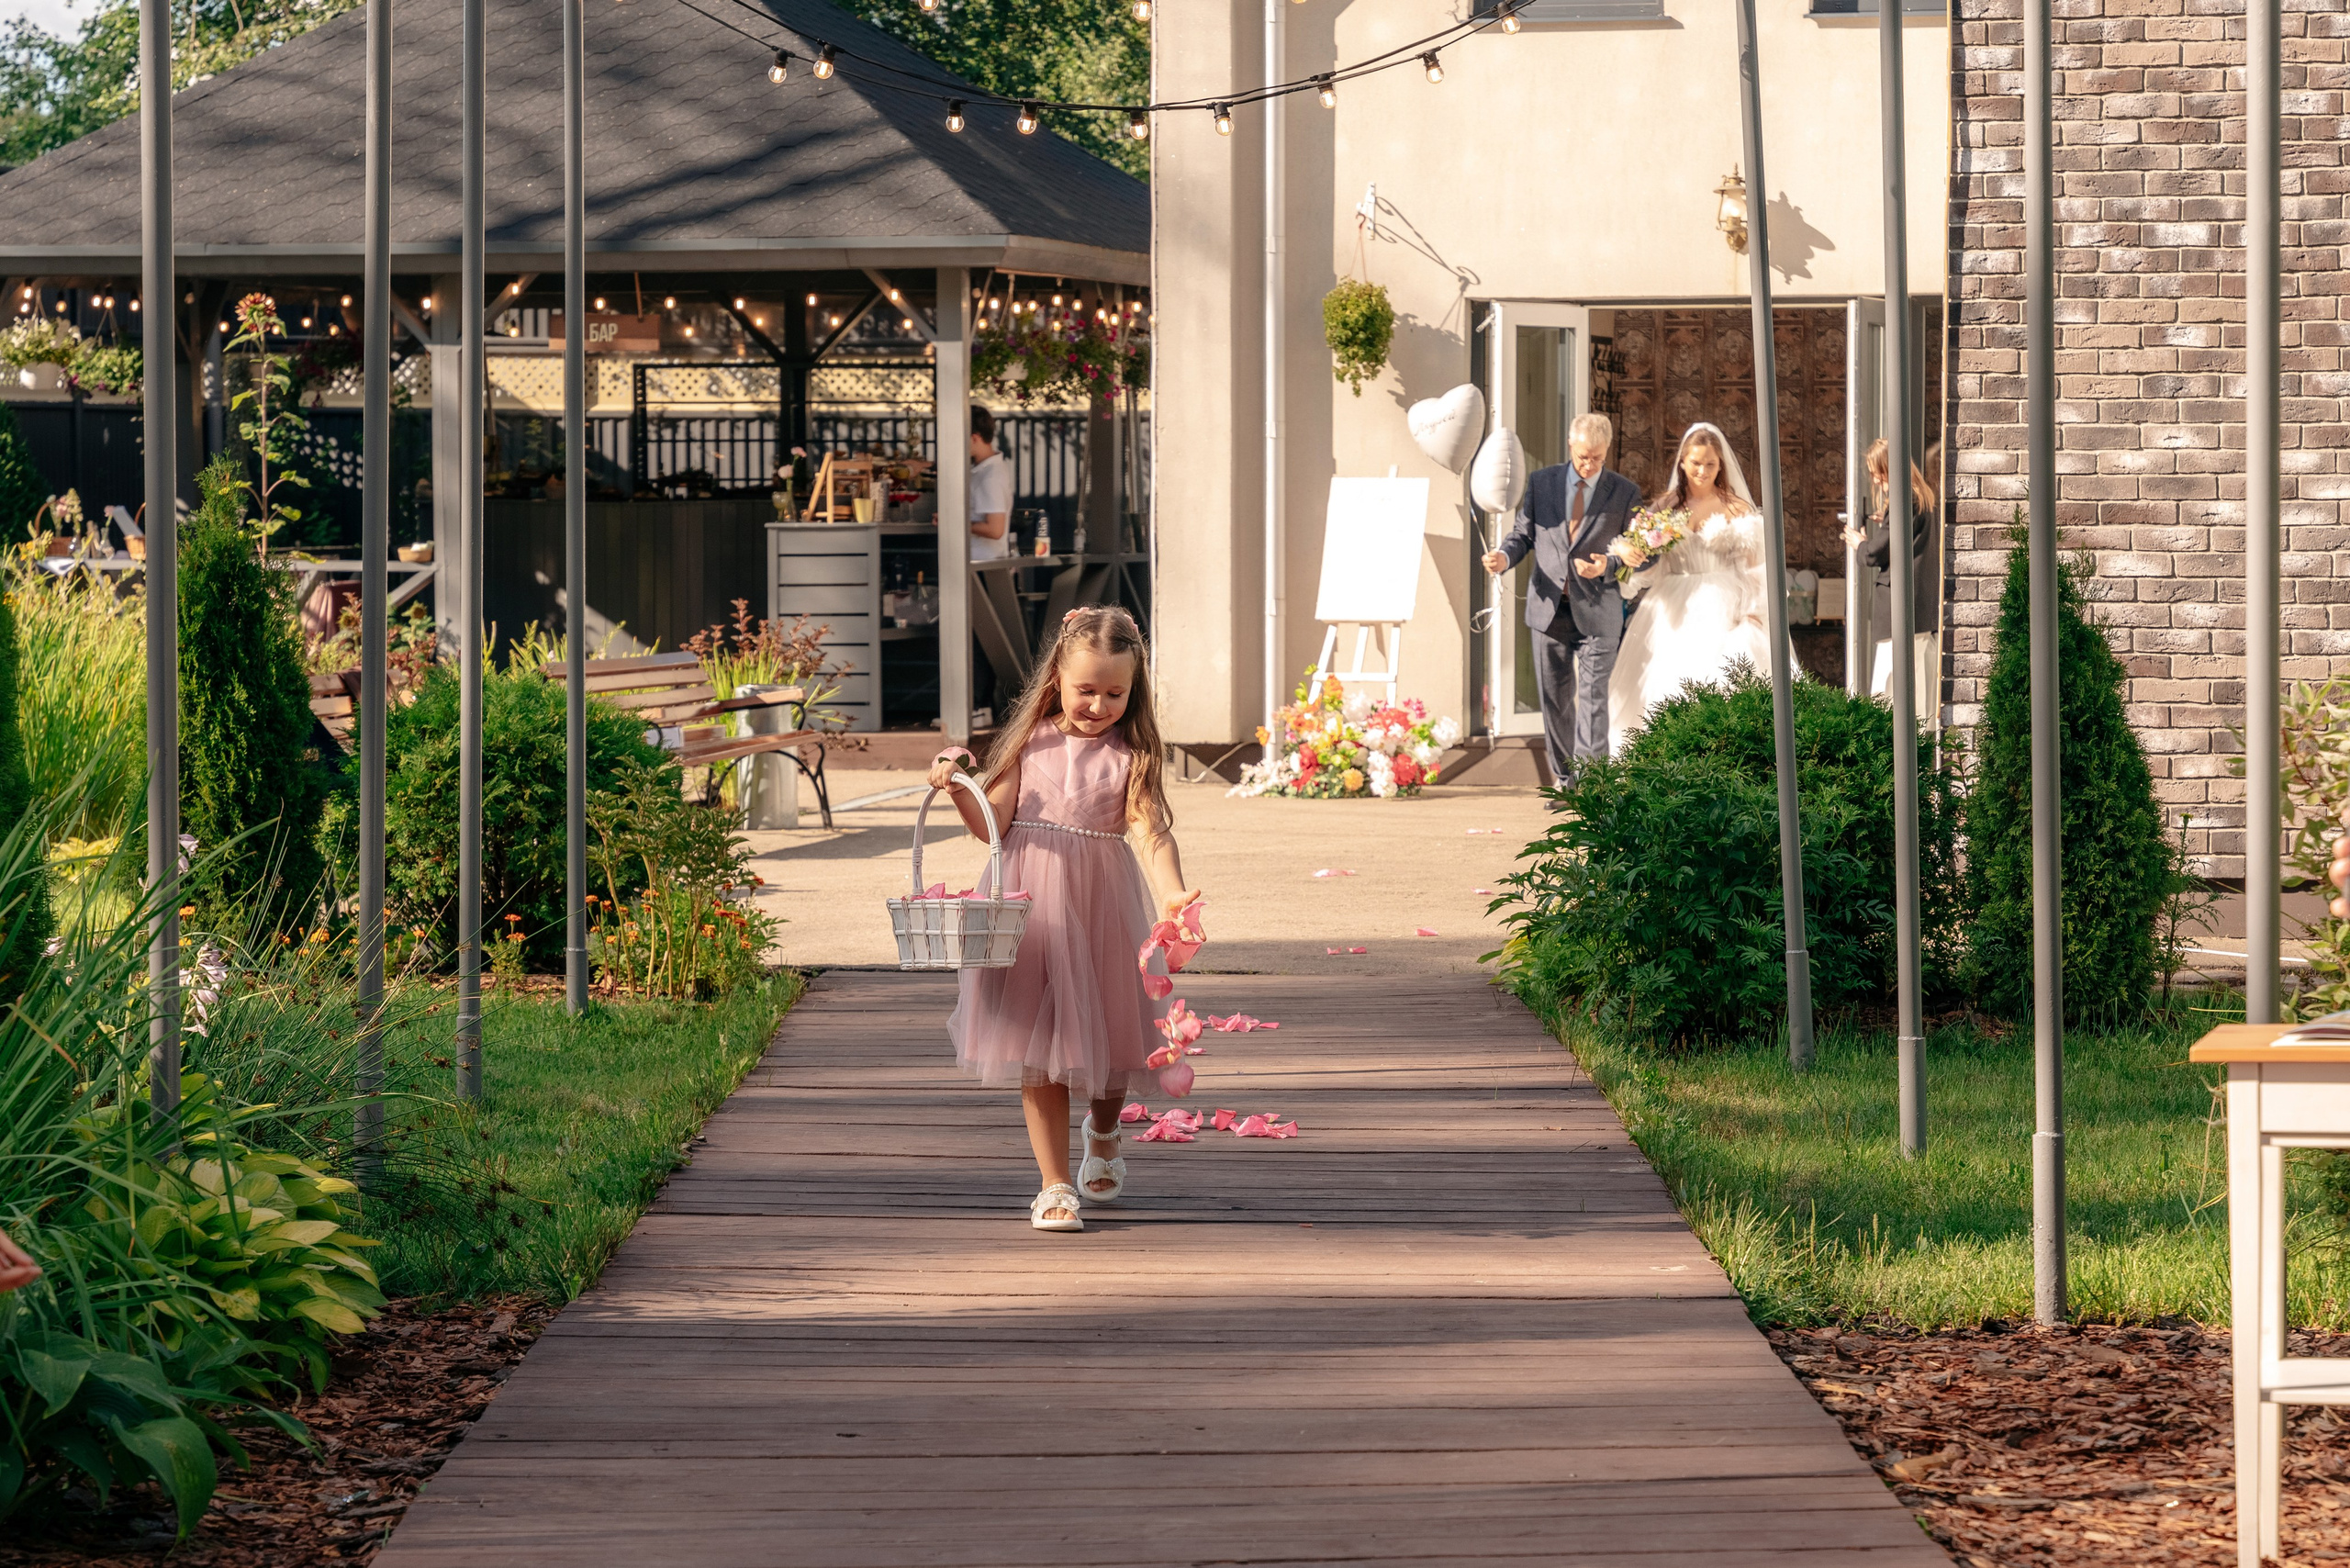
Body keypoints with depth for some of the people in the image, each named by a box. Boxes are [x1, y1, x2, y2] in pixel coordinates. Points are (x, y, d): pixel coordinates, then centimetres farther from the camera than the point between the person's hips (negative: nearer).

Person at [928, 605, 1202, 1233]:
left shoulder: (1132, 754, -2)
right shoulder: (1032, 743, 2)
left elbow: (1150, 830, -14)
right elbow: (992, 824, 2)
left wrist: (1173, 892, -31)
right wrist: (956, 788, -16)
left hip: (1100, 904, 0)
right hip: (1031, 900, 0)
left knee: (1105, 1038, 12)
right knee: (1039, 1046, -1)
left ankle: (1103, 1136, 45)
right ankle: (1055, 1186, 5)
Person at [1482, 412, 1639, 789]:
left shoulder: (1625, 493, 2)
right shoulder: (1541, 483, 7)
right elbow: (1523, 533, 11)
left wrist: (1608, 566, -16)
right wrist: (1504, 557, -11)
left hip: (1597, 612, -3)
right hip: (1549, 610, 3)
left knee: (1593, 697, -10)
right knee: (1555, 699, 8)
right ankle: (1565, 782, 18)